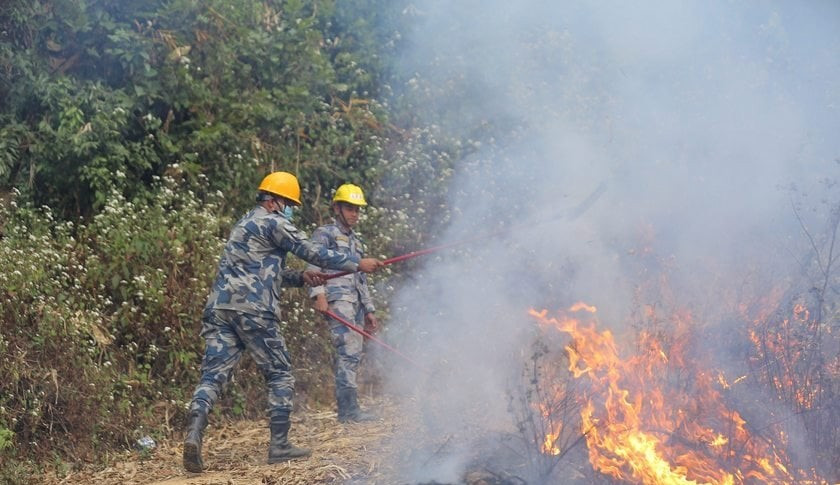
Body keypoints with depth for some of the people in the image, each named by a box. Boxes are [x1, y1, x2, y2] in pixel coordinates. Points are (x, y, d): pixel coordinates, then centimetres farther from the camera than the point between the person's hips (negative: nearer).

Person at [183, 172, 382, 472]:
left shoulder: (246, 225, 28)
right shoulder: (272, 222, -1)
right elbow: (311, 252, -2)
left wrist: (300, 278, 18)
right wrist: (358, 264, 4)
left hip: (220, 308, 8)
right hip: (252, 310, -8)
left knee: (213, 376, -2)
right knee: (280, 375, 5)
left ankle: (194, 434, -22)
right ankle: (279, 446, 5)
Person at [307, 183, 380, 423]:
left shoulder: (356, 241, 29)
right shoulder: (325, 233, 4)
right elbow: (313, 266, -8)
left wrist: (369, 309, 25)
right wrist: (318, 294, -22)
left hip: (355, 303, 9)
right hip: (337, 299, -8)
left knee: (353, 354, 4)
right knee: (348, 351, -17)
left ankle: (347, 408, 5)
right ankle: (348, 409, -21)